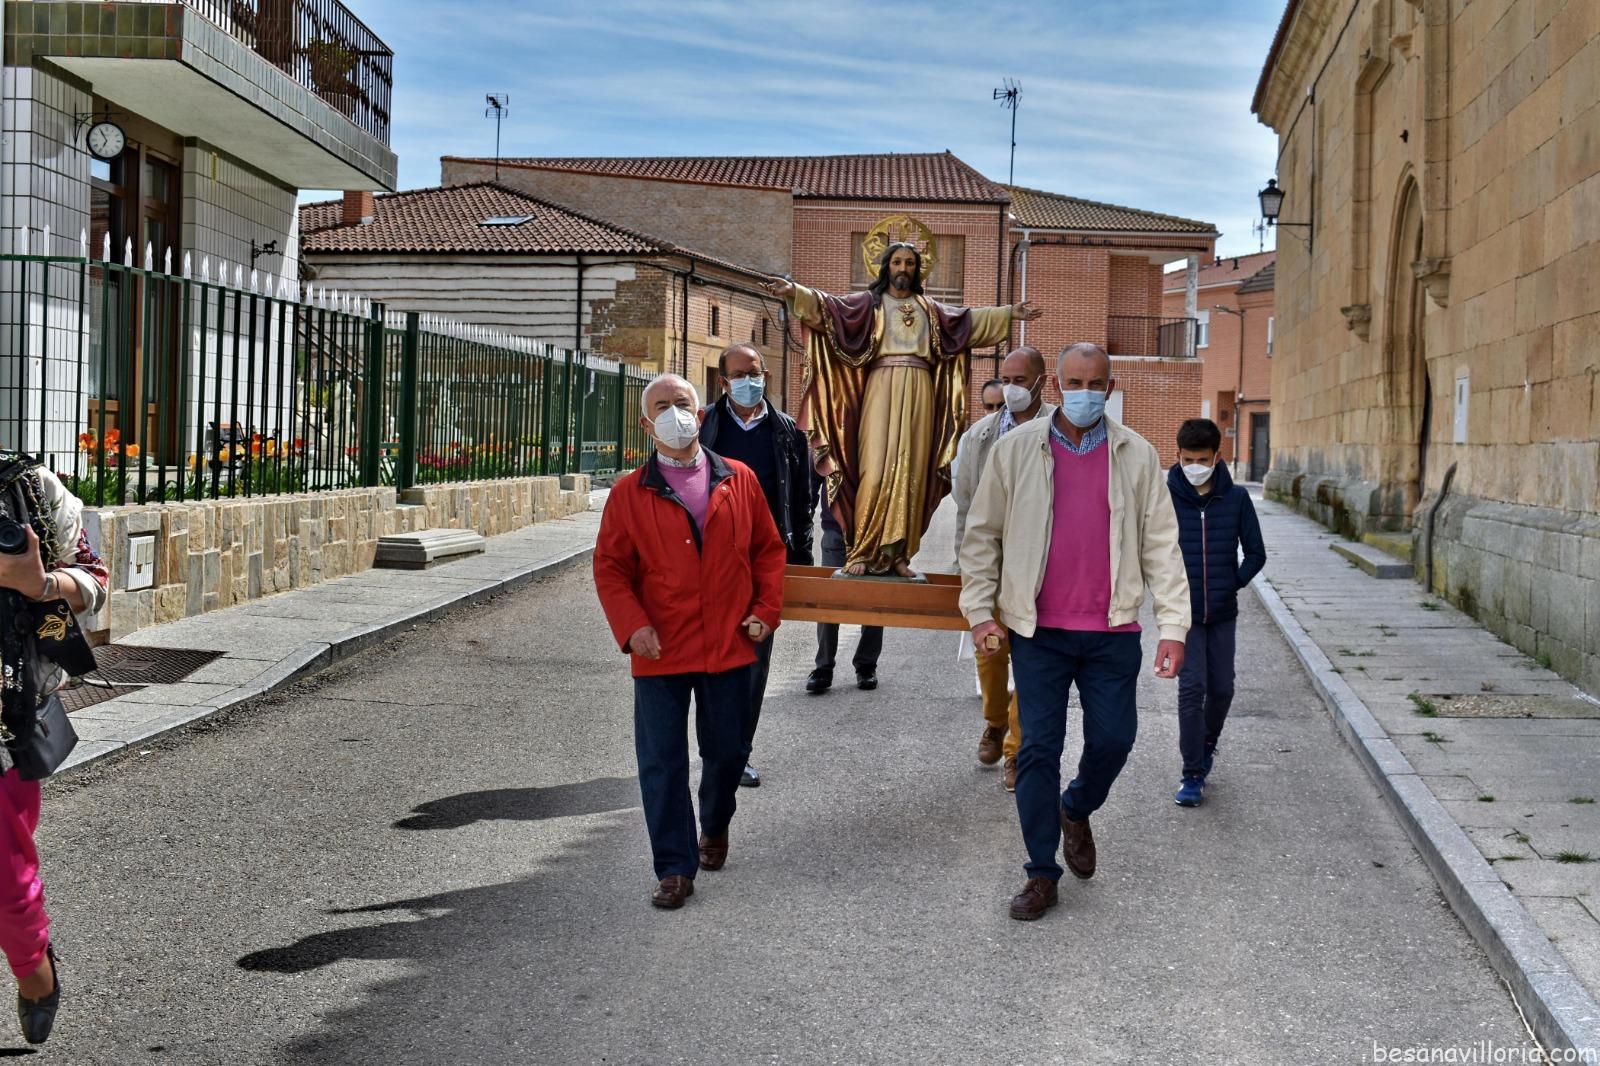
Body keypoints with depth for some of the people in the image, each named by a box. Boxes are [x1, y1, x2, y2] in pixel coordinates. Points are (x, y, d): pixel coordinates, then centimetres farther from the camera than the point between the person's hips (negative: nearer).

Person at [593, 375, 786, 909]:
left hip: (729, 646, 2)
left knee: (727, 751, 14)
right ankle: (675, 869, 9)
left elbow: (768, 549, 10)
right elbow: (610, 567, 1)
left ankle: (714, 828, 42)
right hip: (660, 652, -1)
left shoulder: (740, 481, 4)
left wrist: (766, 609, 0)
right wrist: (632, 626, -12)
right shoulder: (629, 494, 0)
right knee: (662, 762, 0)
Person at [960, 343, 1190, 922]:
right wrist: (980, 609, 0)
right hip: (1038, 630, -1)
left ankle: (1076, 810, 37)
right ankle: (1041, 872, 14)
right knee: (1038, 748, 2)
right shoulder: (1016, 448, 1)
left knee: (1113, 740, 4)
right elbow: (981, 534, 6)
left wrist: (1172, 624, -3)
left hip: (1112, 630, 1)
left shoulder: (1136, 455, 3)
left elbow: (1161, 544, 4)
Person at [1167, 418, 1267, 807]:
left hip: (1223, 614, 2)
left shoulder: (1236, 498, -3)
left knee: (1222, 688, 9)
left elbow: (1255, 553, 6)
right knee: (1192, 688, -8)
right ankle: (1193, 775, 0)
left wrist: (1232, 585, -1)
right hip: (1183, 613, -2)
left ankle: (1207, 743, 38)